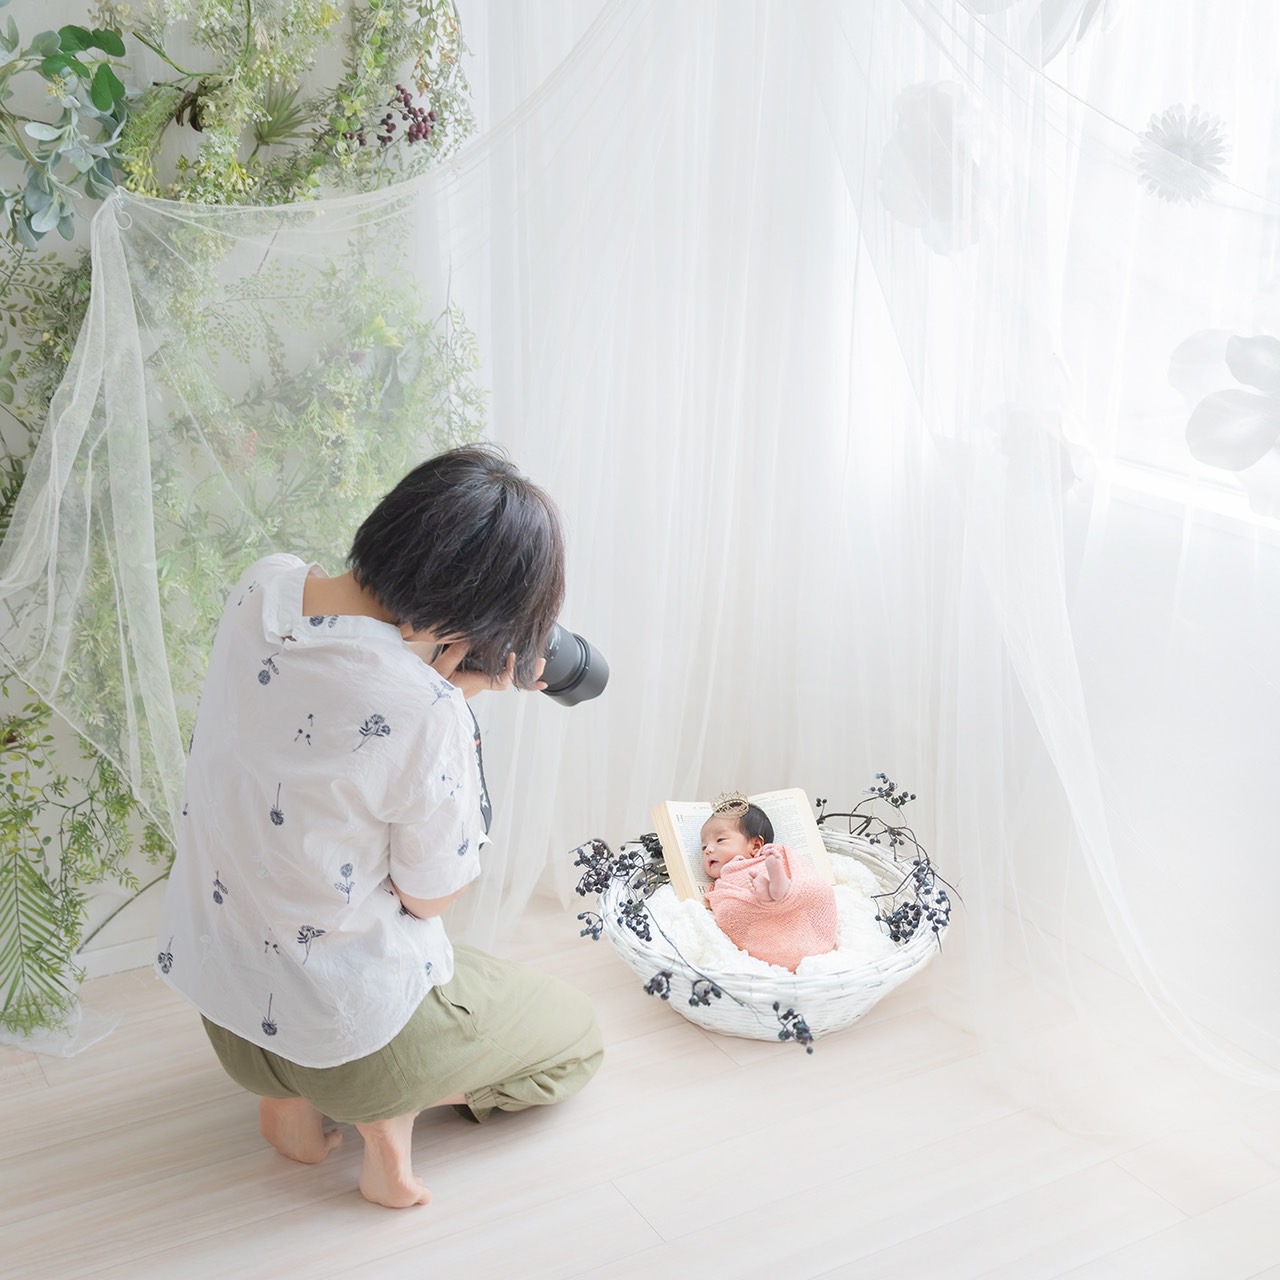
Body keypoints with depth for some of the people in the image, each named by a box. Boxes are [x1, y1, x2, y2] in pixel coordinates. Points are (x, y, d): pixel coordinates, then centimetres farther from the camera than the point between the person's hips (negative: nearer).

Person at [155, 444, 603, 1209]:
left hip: (215, 984, 6)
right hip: (345, 1020, -6)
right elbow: (432, 896, -16)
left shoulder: (264, 586, -13)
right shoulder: (425, 713, -33)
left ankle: (291, 1096, 18)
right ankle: (391, 1110, 2)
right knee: (577, 1034, 21)